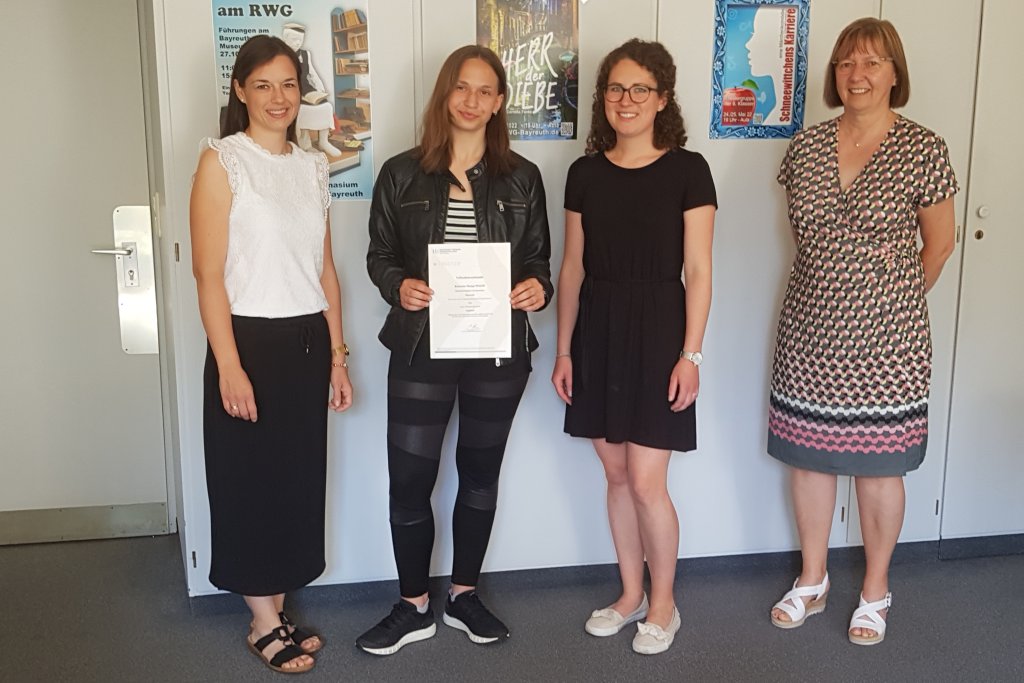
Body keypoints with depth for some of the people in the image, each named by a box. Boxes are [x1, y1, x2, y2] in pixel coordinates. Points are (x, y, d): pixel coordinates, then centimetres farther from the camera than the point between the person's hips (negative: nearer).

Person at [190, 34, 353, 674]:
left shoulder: (313, 165, 10)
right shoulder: (222, 160, -6)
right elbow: (209, 274, -11)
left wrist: (337, 356, 11)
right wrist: (228, 367, -17)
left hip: (309, 341, 6)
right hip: (252, 340, -6)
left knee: (301, 475, 12)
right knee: (252, 479, 5)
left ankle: (279, 609, 28)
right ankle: (264, 622, 20)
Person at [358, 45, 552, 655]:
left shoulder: (522, 178, 4)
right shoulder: (402, 174, 0)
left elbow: (538, 260, 8)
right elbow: (380, 256, 5)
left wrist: (538, 288, -14)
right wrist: (399, 286, -16)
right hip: (422, 347, -1)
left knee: (481, 471, 14)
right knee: (410, 478, 2)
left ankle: (464, 596, 32)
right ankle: (414, 607, 22)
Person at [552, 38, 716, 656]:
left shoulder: (687, 170, -5)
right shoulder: (585, 173, 6)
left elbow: (698, 273, -6)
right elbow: (573, 269, 9)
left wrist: (691, 353, -11)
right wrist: (564, 349, 7)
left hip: (658, 330, -4)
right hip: (597, 331, 4)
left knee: (646, 482, -3)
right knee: (616, 474, 12)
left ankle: (663, 604, 20)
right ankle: (631, 594, 30)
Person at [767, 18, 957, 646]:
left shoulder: (923, 150, -7)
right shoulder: (805, 147, 3)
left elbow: (939, 244, 2)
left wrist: (897, 301, 11)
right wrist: (836, 288, 13)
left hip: (884, 337, -3)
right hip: (810, 332, 4)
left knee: (878, 466, 7)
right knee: (807, 455, 11)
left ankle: (876, 592, 27)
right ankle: (812, 581, 30)